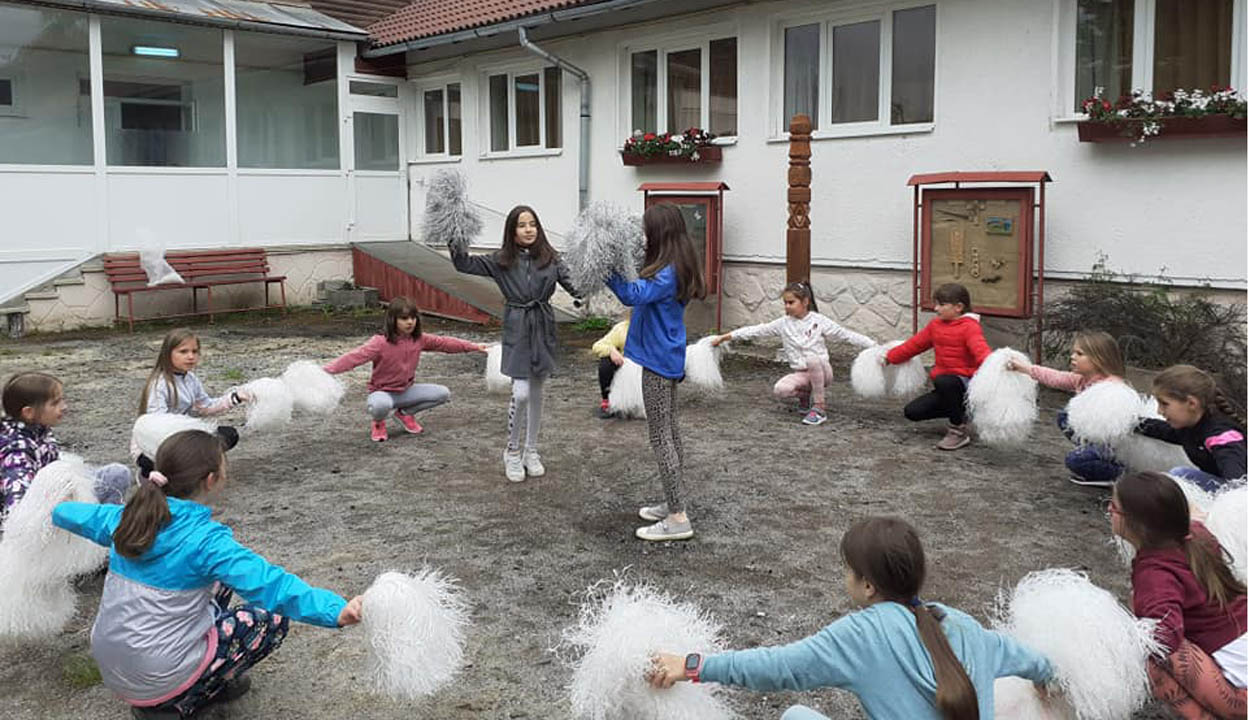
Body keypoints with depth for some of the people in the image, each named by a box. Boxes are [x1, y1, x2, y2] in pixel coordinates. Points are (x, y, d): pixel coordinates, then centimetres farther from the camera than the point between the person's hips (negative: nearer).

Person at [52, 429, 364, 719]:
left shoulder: (127, 518, -1)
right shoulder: (206, 540, -22)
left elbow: (81, 515, 21)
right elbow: (268, 583, -34)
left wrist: (58, 511, 44)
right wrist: (337, 611, -43)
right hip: (156, 680, -7)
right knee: (272, 618, 5)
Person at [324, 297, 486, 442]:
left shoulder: (419, 339, -5)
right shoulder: (380, 343, -23)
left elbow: (444, 343, 1)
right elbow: (355, 356, -33)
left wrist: (475, 347, 1)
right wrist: (326, 371, -46)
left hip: (406, 390, 6)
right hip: (383, 392, -6)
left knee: (443, 394, -10)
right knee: (380, 405, -42)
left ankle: (405, 413, 12)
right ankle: (378, 423, -1)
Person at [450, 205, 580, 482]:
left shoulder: (550, 258, 0)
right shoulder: (502, 260, -1)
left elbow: (573, 283, -8)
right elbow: (465, 264, -3)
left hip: (543, 329, 2)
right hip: (517, 331, -2)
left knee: (536, 392, 12)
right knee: (521, 393, -11)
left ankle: (531, 451, 27)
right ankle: (512, 452, 11)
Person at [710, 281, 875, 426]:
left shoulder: (818, 321, -4)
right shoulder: (783, 323, 2)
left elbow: (845, 334, -3)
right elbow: (757, 330, -1)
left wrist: (874, 345, -10)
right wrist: (725, 337, -6)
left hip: (822, 371, -2)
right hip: (801, 374, 2)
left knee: (813, 360, -38)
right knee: (780, 390, -28)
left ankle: (819, 408, -22)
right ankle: (805, 395, 7)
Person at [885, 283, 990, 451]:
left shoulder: (970, 327, -13)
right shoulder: (935, 325, 11)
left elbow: (980, 349, -32)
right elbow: (915, 344, 21)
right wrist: (890, 357, 26)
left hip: (965, 383, -8)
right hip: (945, 387, 8)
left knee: (942, 381, -40)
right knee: (911, 411, -4)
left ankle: (959, 431, -19)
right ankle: (958, 414, 15)